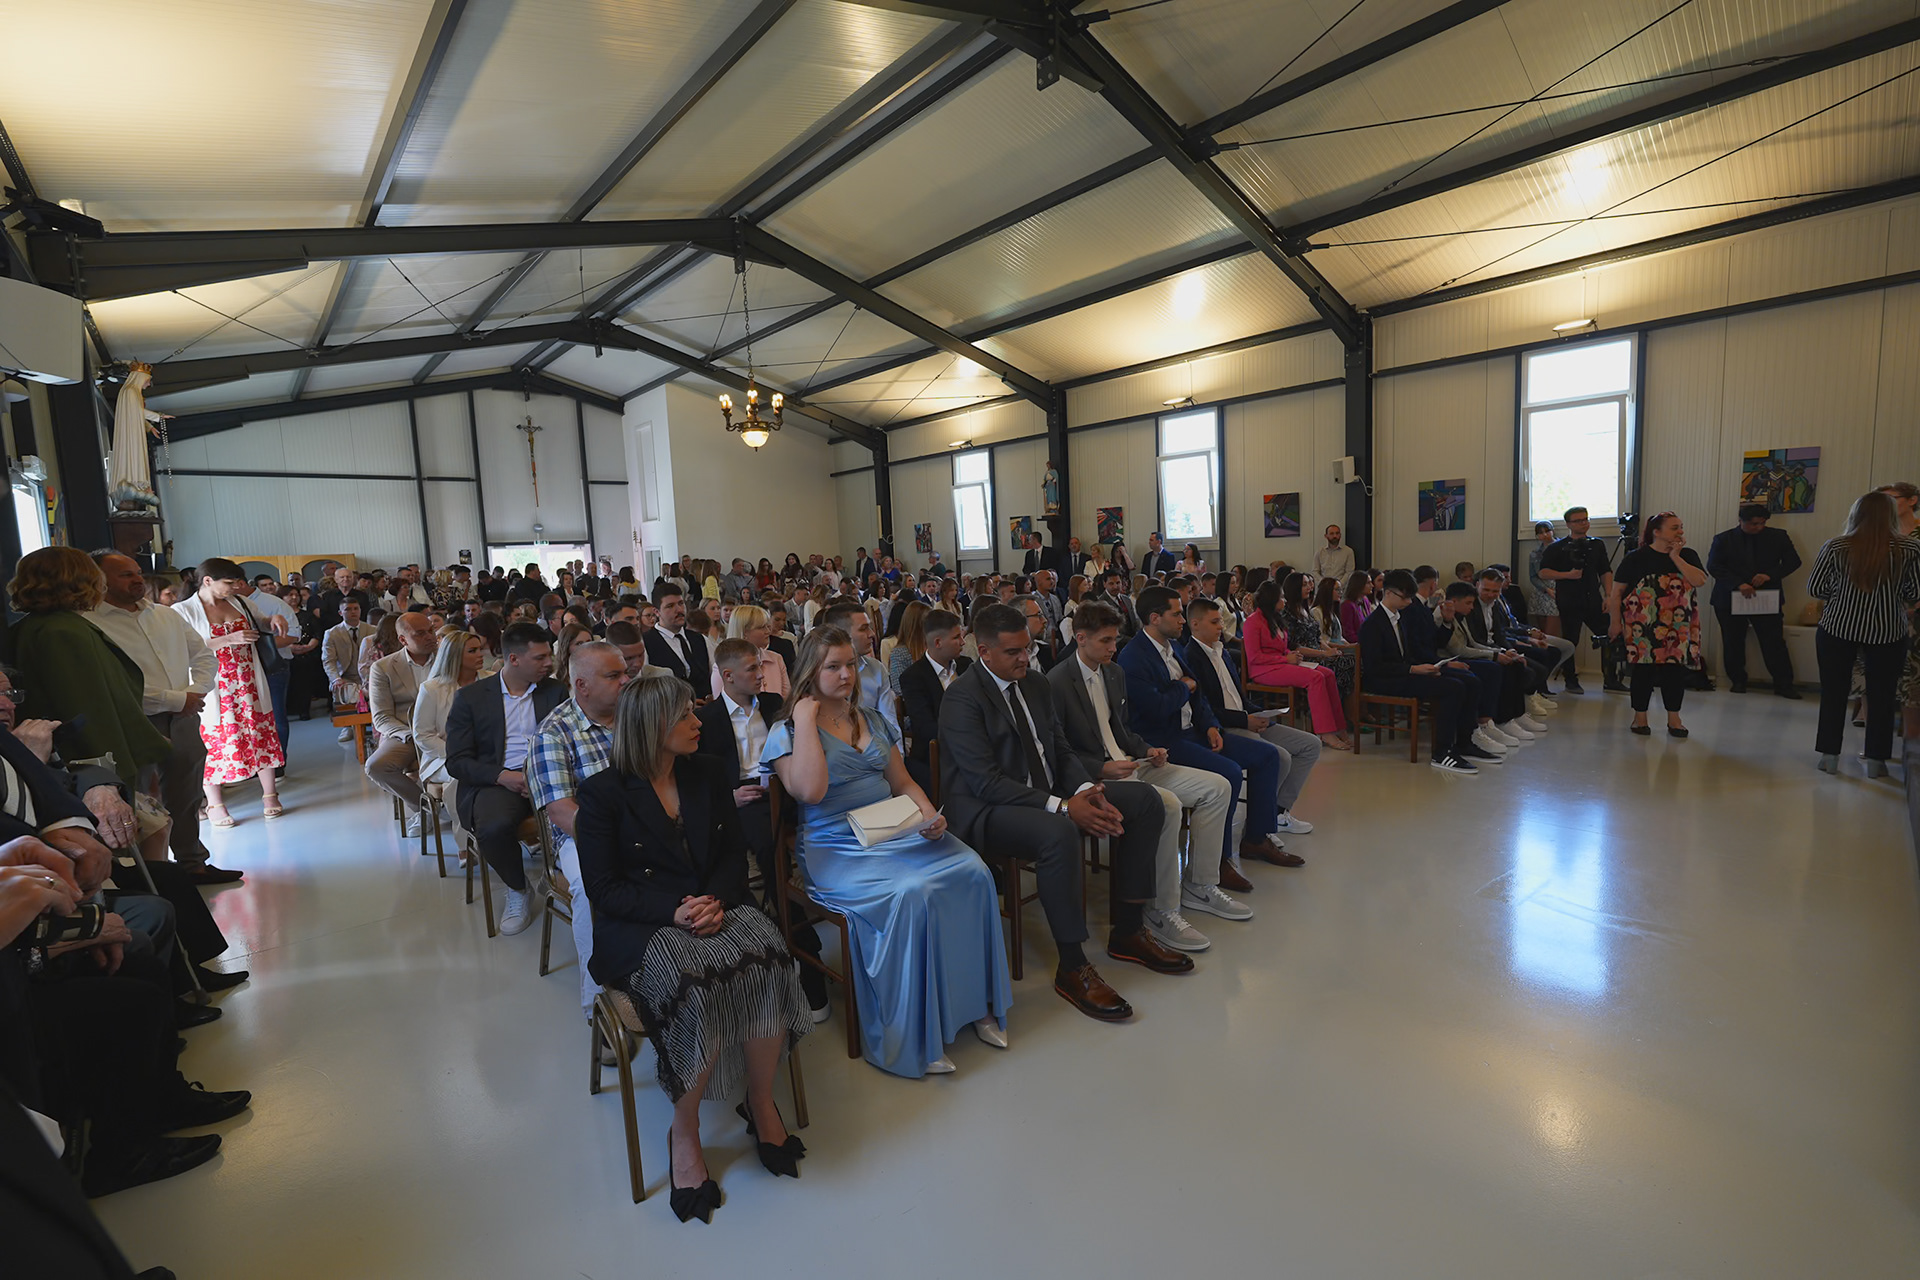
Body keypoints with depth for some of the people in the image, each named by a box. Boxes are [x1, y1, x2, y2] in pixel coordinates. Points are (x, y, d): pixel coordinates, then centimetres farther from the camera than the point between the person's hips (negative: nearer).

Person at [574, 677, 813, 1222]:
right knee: (693, 981, -34)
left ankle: (762, 1103, -6)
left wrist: (716, 900, -11)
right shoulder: (604, 793, -2)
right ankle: (684, 1133, -10)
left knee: (767, 956, -28)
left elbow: (734, 856, 11)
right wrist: (674, 910, -20)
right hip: (639, 928, -3)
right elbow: (603, 889, -5)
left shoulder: (709, 778, 12)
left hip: (713, 909, 4)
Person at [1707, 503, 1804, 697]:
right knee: (1733, 643, 6)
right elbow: (1714, 566, -9)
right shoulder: (1723, 539, 0)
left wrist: (1770, 575, -14)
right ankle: (1738, 680, 20)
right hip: (1730, 599, -1)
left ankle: (1784, 684, 8)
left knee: (1774, 642, -1)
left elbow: (1793, 561, 5)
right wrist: (1739, 584, -21)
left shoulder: (1778, 537, 6)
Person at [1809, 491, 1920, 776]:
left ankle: (1829, 756, 15)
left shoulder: (1835, 547, -9)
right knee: (1881, 695, 11)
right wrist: (1891, 595, 17)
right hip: (1887, 632, 1)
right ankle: (1875, 760, 18)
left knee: (1833, 692, 10)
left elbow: (1815, 589, -5)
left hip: (1838, 628, -1)